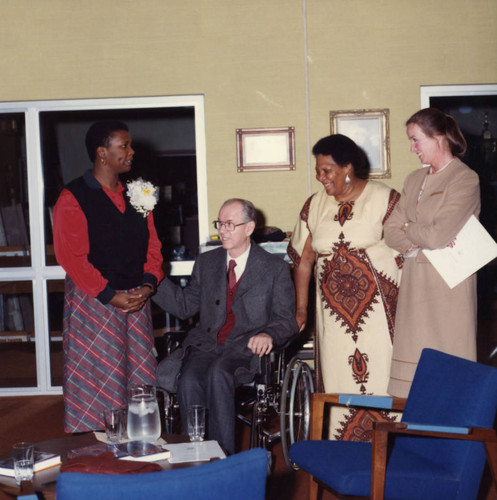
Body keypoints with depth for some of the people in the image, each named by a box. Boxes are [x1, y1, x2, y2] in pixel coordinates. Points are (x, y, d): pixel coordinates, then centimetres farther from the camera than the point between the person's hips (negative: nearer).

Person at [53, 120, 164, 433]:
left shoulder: (137, 195, 12)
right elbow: (71, 257, -12)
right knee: (98, 381, -2)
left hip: (137, 298, 6)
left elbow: (152, 245, 13)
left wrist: (148, 284, -4)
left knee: (141, 376, 5)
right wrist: (111, 295, -16)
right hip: (94, 301, -6)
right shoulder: (74, 198, -7)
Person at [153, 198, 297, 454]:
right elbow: (185, 306, 17)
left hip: (247, 348, -3)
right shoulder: (206, 263, 20)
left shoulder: (275, 268, 8)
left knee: (219, 375, -35)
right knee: (189, 382, -30)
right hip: (205, 345, 3)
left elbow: (286, 319, 2)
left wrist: (269, 335, -21)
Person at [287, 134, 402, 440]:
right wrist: (301, 309, 13)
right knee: (337, 383, 3)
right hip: (333, 309, 4)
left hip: (377, 309, -4)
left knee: (377, 379, -5)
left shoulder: (384, 198, -2)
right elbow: (304, 259, 13)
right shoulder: (315, 205, 10)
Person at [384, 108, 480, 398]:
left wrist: (408, 229, 0)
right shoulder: (415, 180, 16)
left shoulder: (465, 179, -8)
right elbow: (390, 233, 10)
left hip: (448, 284, -7)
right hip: (415, 284, 7)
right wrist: (421, 240, -9)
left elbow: (438, 235, -18)